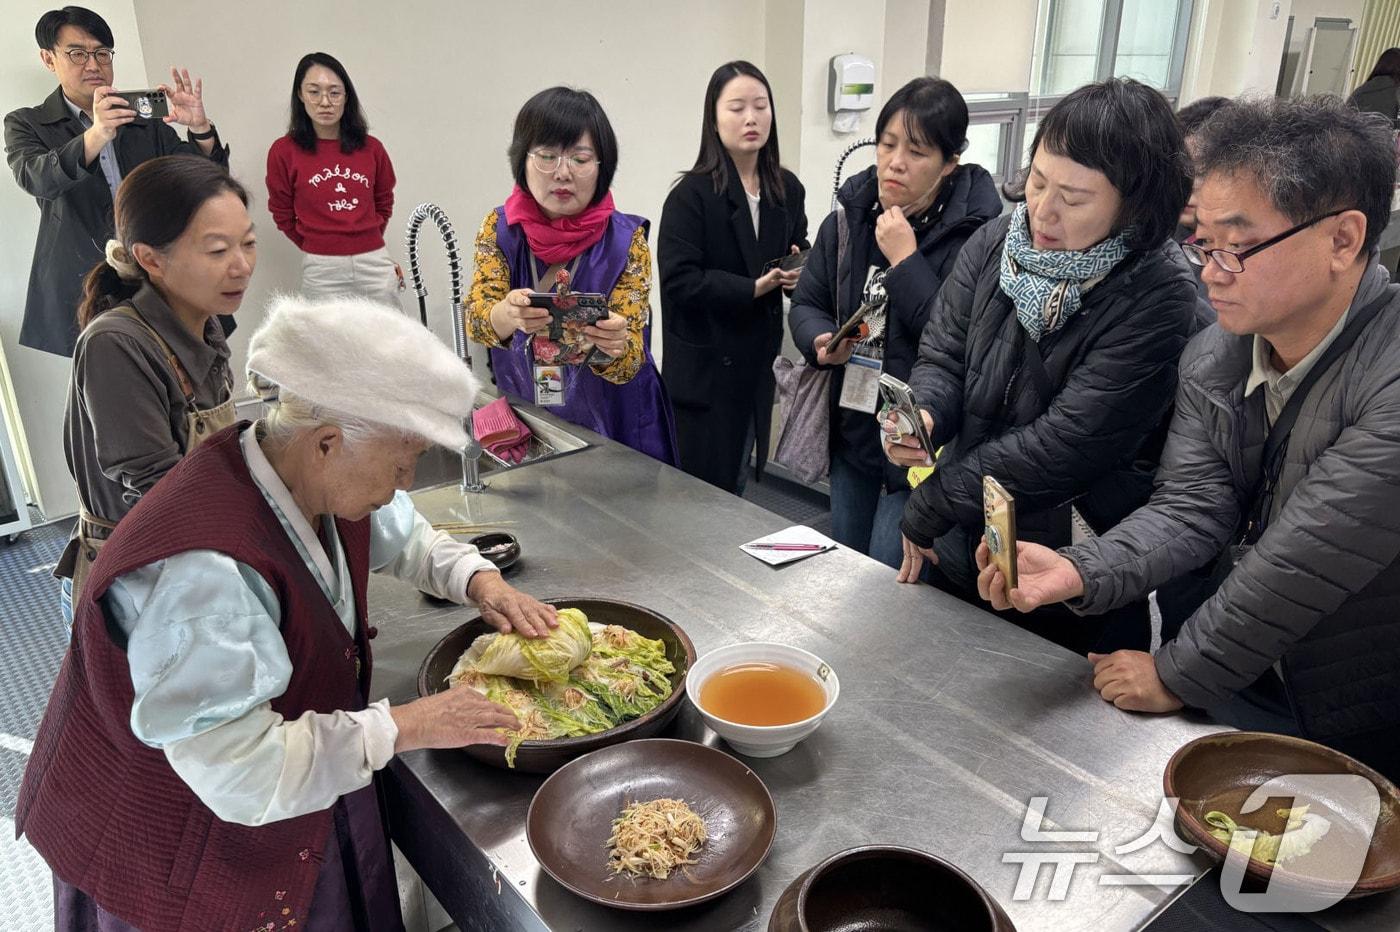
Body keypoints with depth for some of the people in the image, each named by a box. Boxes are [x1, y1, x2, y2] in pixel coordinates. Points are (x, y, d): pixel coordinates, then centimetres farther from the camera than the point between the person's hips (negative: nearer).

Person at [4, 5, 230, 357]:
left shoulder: (146, 121, 14)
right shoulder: (25, 124, 7)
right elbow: (35, 179, -14)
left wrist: (200, 127, -15)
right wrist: (96, 136, -32)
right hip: (79, 296, -2)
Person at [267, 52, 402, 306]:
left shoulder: (371, 148, 3)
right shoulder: (284, 151, -3)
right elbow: (283, 215, 7)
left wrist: (364, 243, 14)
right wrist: (318, 247, 12)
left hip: (374, 263, 2)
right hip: (321, 270, -2)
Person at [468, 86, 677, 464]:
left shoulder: (626, 240, -12)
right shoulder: (499, 228, -4)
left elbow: (628, 363, -17)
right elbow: (477, 316, -18)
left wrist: (612, 346, -40)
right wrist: (508, 315, -40)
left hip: (612, 427, -1)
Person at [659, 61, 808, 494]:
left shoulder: (787, 189, 7)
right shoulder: (691, 194, -10)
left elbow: (798, 251, 19)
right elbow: (679, 280, -17)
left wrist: (797, 268, -5)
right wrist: (753, 288, -22)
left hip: (759, 361, 6)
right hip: (704, 365, -5)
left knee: (736, 485, 16)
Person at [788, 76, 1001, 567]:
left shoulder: (975, 231, -16)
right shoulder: (850, 213, 2)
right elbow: (806, 303, 8)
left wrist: (906, 260, -22)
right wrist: (821, 342, -13)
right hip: (851, 432, 6)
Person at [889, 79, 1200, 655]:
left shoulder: (1159, 299, -20)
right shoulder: (994, 245, -2)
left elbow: (1067, 442, -23)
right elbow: (942, 357, 1)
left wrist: (928, 510, -18)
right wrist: (924, 414, -23)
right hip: (959, 553, 5)